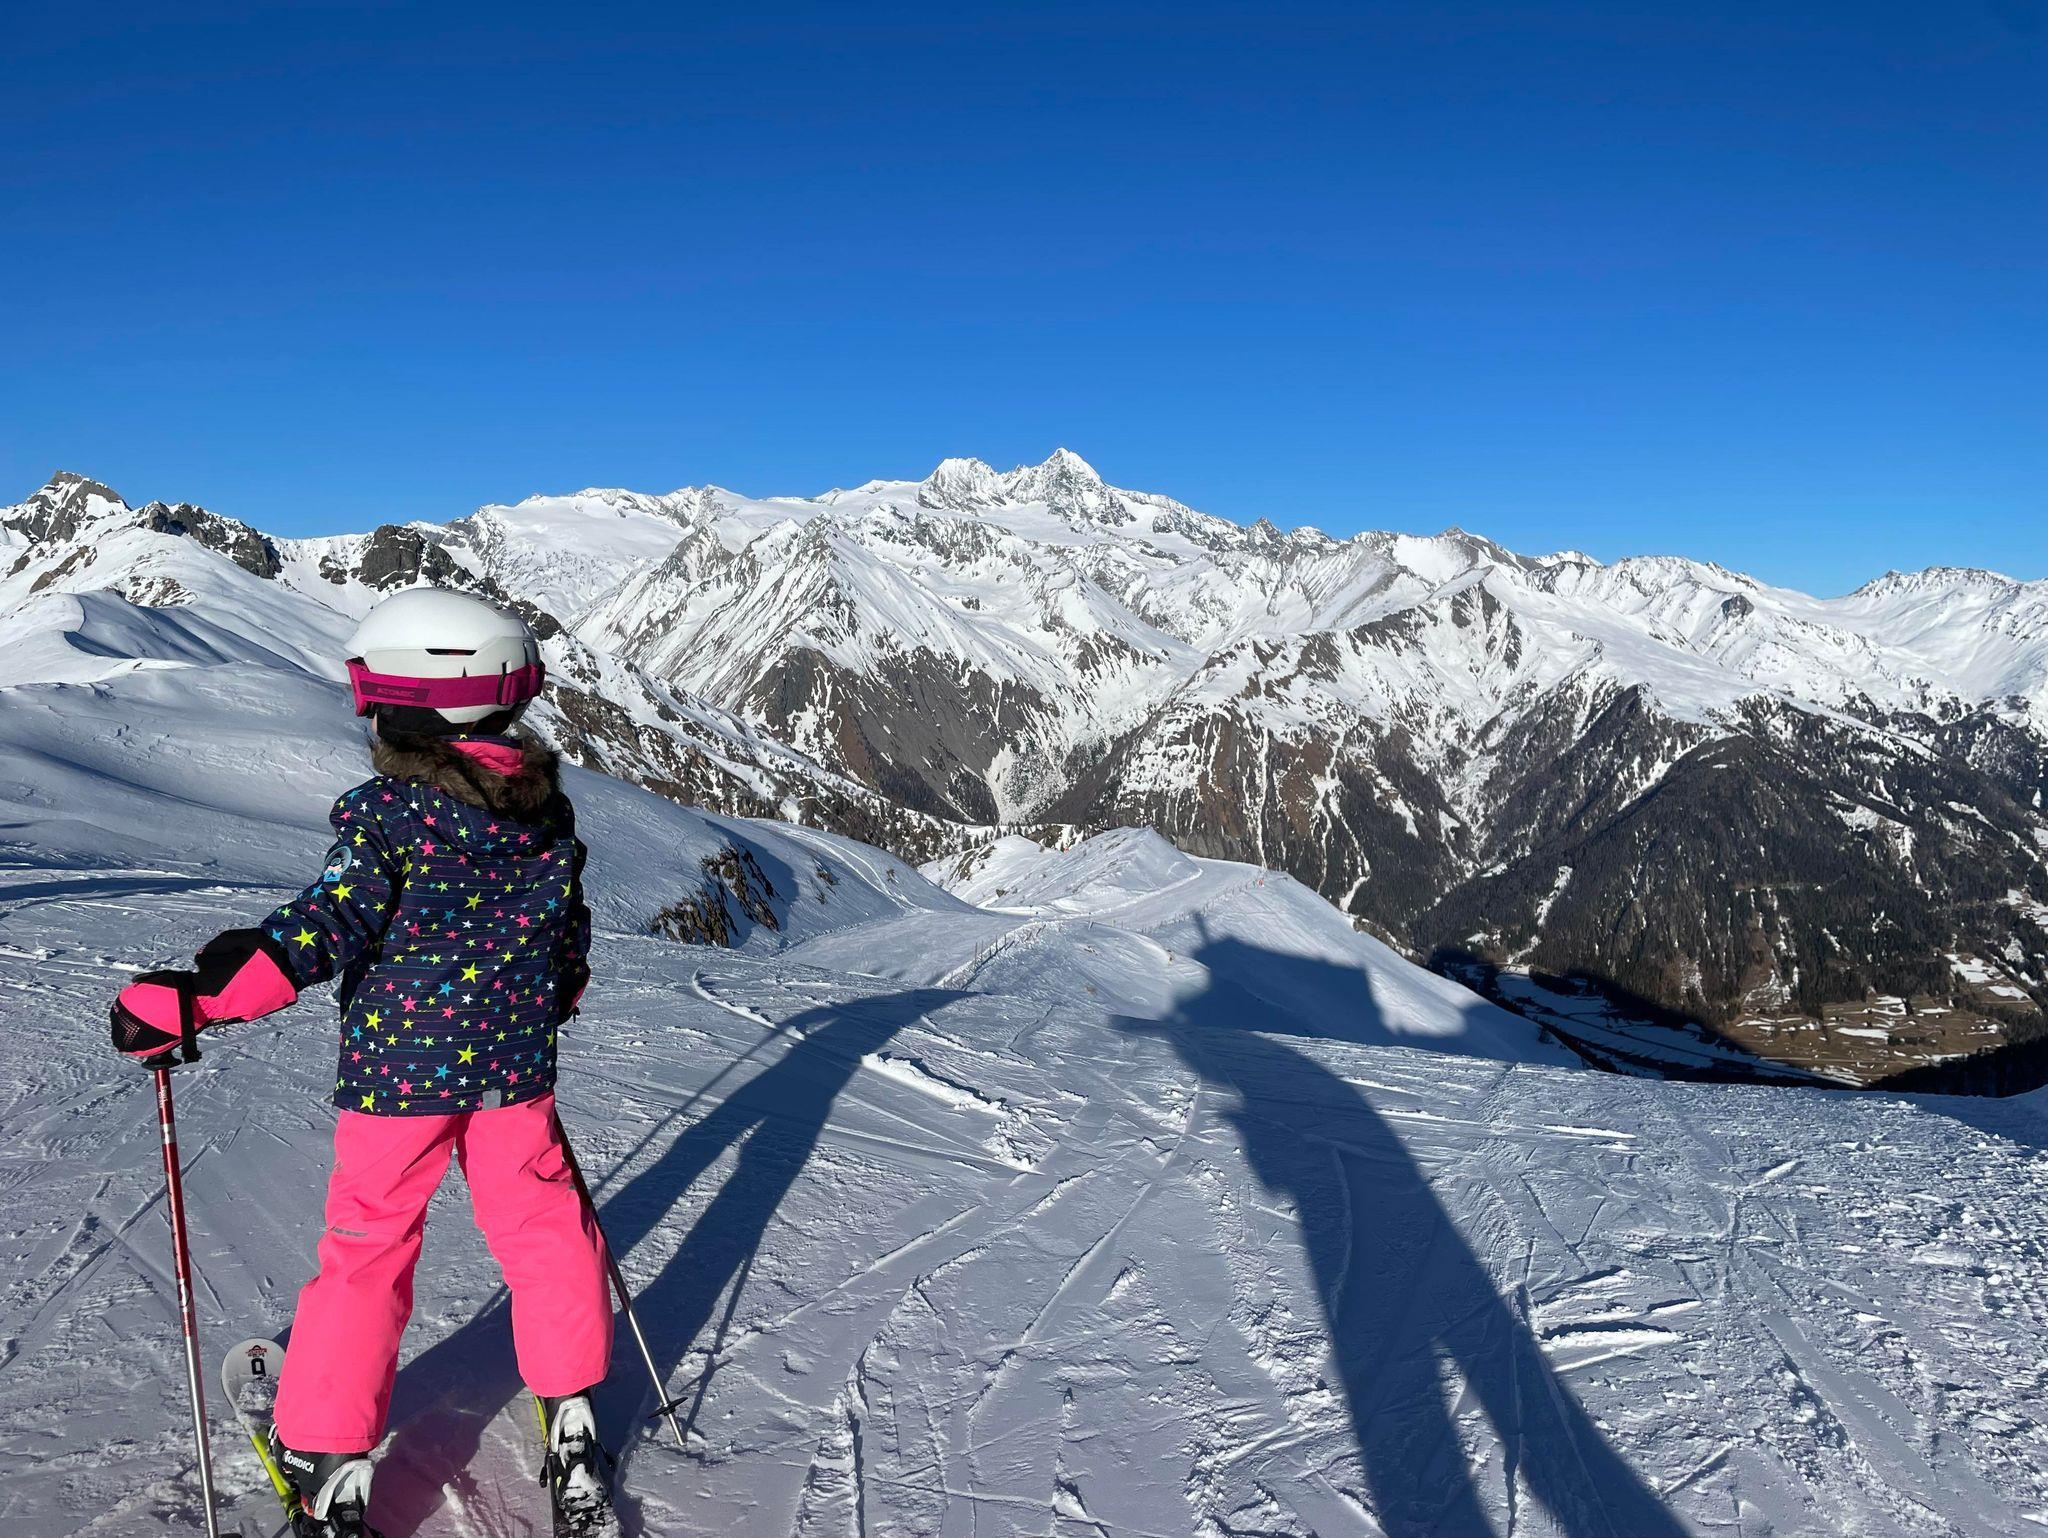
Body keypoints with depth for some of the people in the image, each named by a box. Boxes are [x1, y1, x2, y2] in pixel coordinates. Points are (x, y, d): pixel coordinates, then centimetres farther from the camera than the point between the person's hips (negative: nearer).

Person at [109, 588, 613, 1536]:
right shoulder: (546, 807, 2)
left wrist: (193, 998, -20)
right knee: (542, 1230, 17)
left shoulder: (386, 810, -15)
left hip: (402, 1066, -4)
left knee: (367, 1251, 10)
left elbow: (330, 925, -23)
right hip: (514, 1064, 4)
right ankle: (571, 1423, 27)